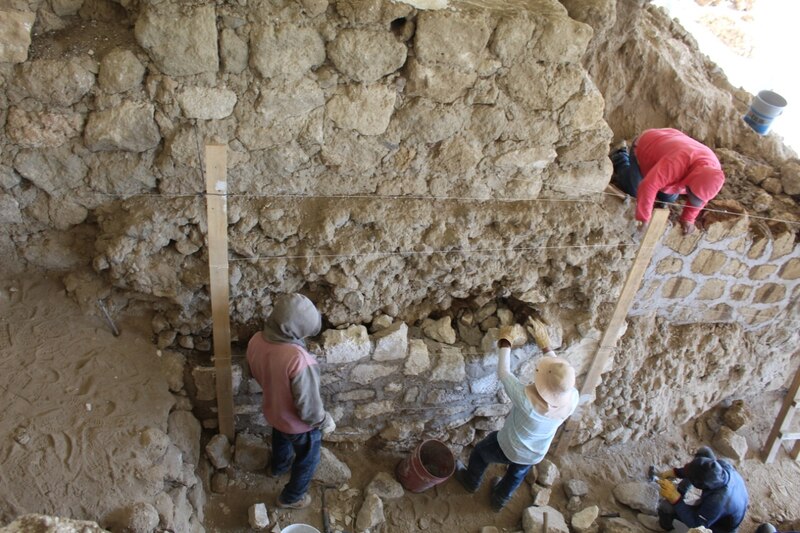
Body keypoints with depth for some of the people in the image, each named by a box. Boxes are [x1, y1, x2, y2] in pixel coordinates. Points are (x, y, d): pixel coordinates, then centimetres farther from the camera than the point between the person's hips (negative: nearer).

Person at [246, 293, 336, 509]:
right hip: (299, 423, -6)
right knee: (307, 460, 26)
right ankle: (291, 497, 49)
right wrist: (326, 422, -12)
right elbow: (308, 407, -32)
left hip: (273, 411, 6)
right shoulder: (299, 360, -43)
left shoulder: (256, 341, -21)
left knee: (281, 440, 39)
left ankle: (278, 467, 69)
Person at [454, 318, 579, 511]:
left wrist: (505, 342, -15)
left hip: (508, 448, -4)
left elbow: (503, 373, -27)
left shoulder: (526, 398, -44)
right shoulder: (572, 399, -32)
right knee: (517, 475, 35)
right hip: (535, 455, 4)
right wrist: (545, 344, -7)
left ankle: (471, 481, 56)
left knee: (479, 451, 29)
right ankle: (499, 500, 61)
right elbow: (561, 375, -11)